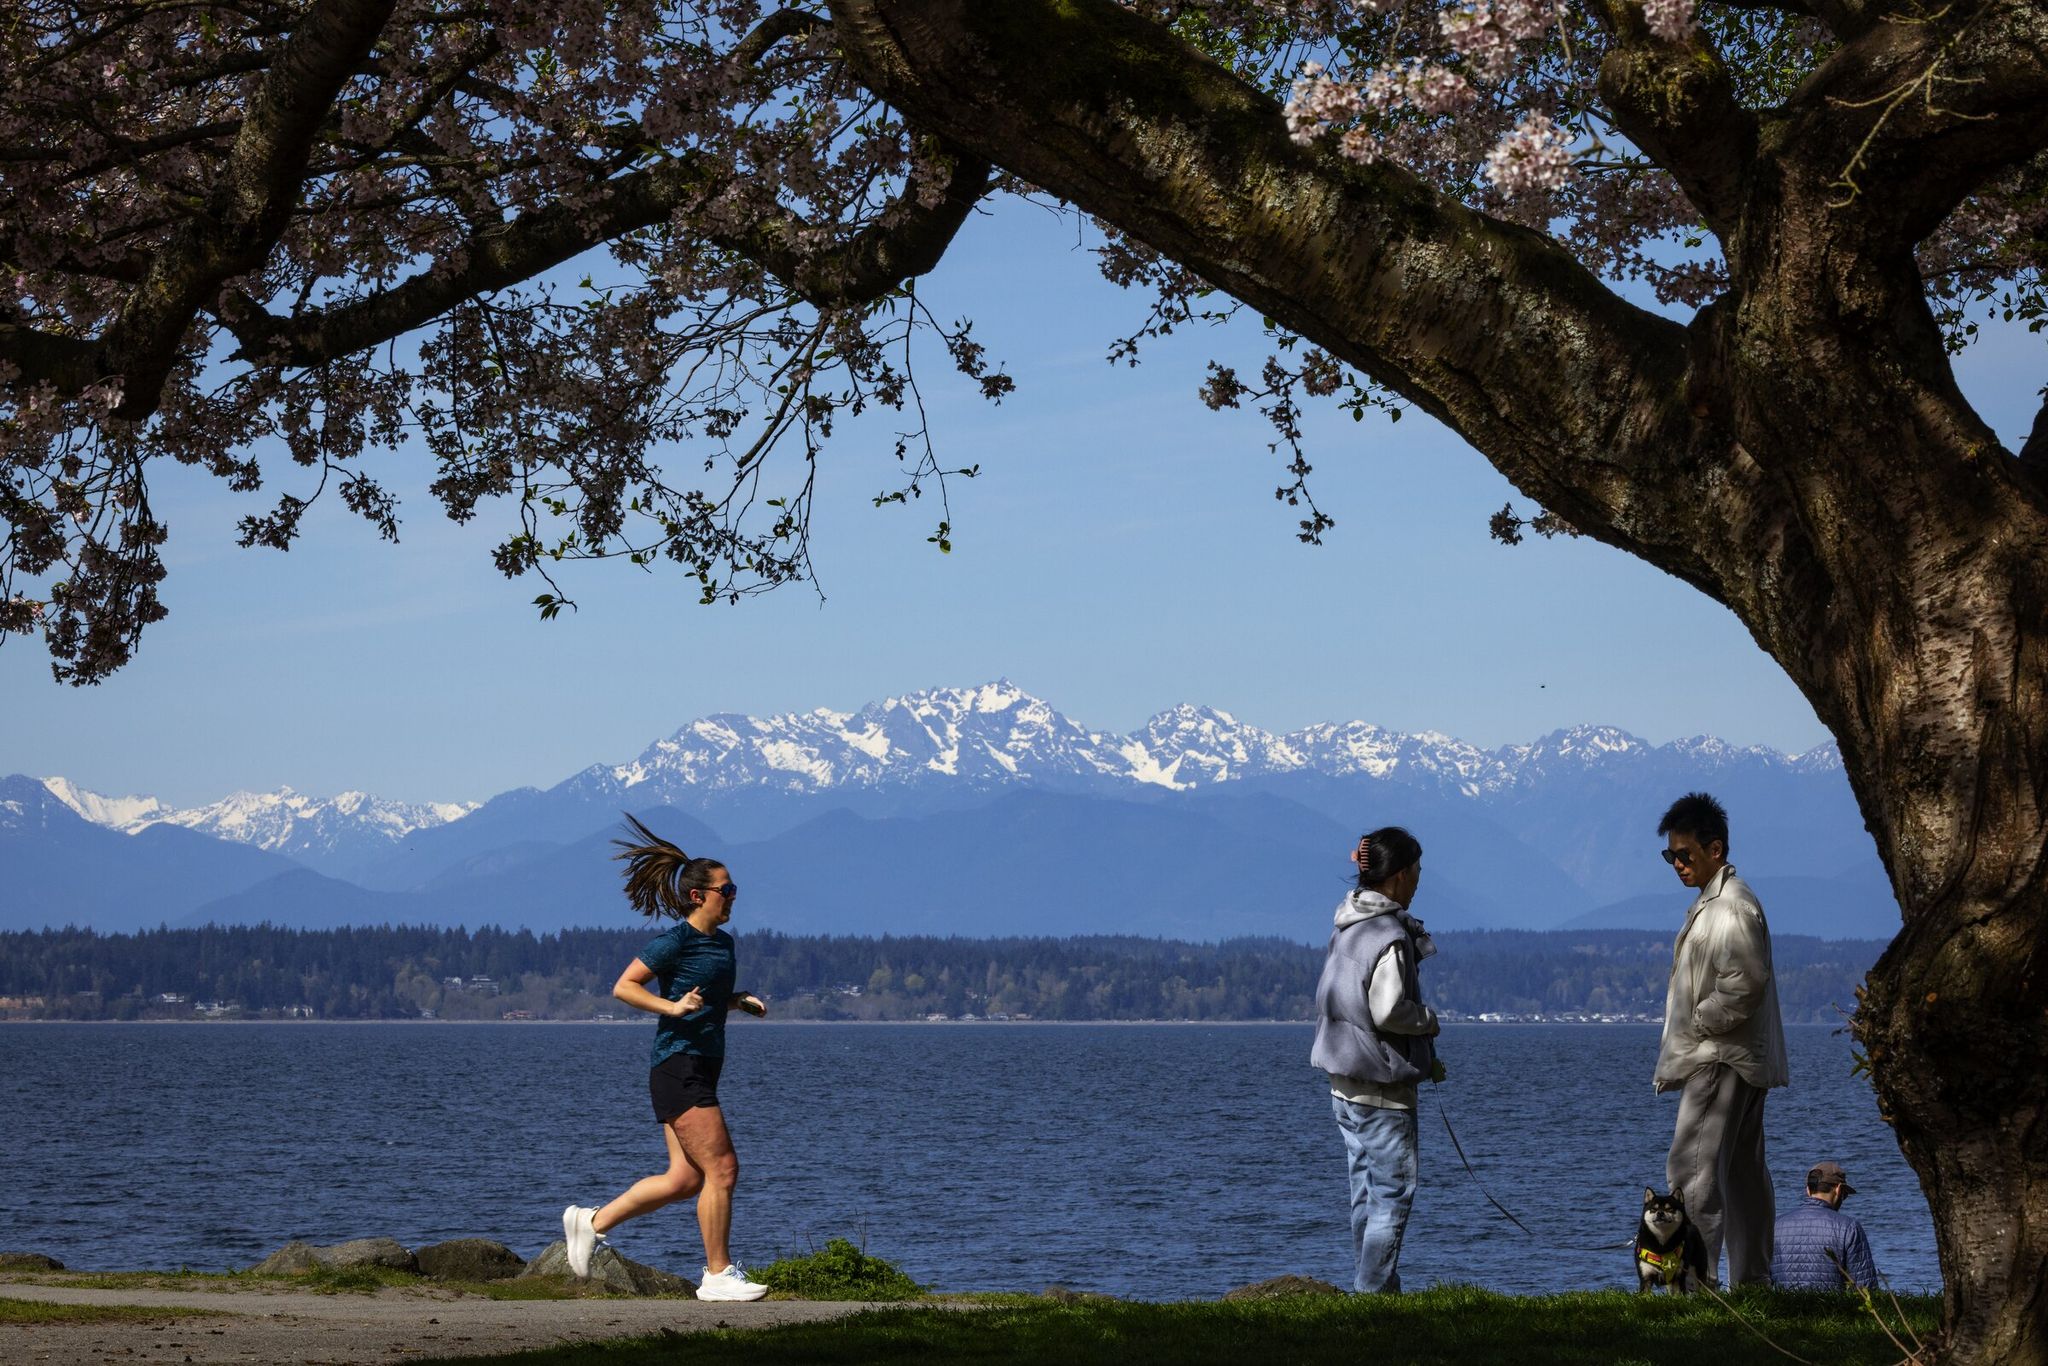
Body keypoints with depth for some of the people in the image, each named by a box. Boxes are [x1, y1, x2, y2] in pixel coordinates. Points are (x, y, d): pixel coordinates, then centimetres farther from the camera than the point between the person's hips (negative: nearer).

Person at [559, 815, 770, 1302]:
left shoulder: (722, 943, 15)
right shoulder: (676, 940, -11)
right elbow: (624, 987, -11)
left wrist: (741, 1001, 11)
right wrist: (671, 1006, -22)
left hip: (701, 1069, 9)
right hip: (679, 1065, -9)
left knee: (686, 1179, 9)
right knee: (721, 1169, -9)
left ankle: (591, 1222, 20)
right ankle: (718, 1275, -2)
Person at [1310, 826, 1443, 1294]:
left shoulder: (1346, 926, 10)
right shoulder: (1390, 936, -18)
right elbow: (1388, 1010, -25)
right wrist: (1429, 1020, -3)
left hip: (1345, 1083, 9)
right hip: (1382, 1088, -9)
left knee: (1366, 1191, 14)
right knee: (1394, 1191, -4)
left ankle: (1377, 1288, 19)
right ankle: (1372, 1291, -6)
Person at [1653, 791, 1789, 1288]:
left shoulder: (1732, 906, -15)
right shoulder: (1713, 901, 17)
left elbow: (1744, 982, -24)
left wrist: (1698, 1025, -15)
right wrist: (1690, 1035, 16)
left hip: (1720, 1060, -11)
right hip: (1740, 1060, 11)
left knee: (1692, 1169, -15)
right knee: (1743, 1173, 13)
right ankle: (1753, 1281, 18)